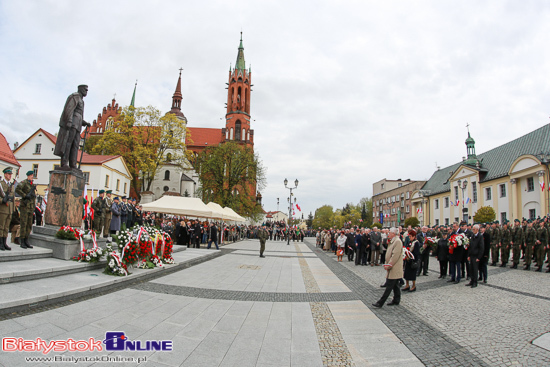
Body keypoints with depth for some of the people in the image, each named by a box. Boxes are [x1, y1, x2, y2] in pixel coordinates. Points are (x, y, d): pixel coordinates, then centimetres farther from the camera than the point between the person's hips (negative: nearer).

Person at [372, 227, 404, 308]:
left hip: (394, 269, -10)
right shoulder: (392, 241, 15)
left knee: (389, 286, -7)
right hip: (392, 268, 10)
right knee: (395, 286, 16)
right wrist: (387, 264, 10)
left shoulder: (397, 241, -17)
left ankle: (380, 303, -8)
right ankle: (396, 301, 25)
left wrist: (389, 265, -19)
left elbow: (395, 255, -22)